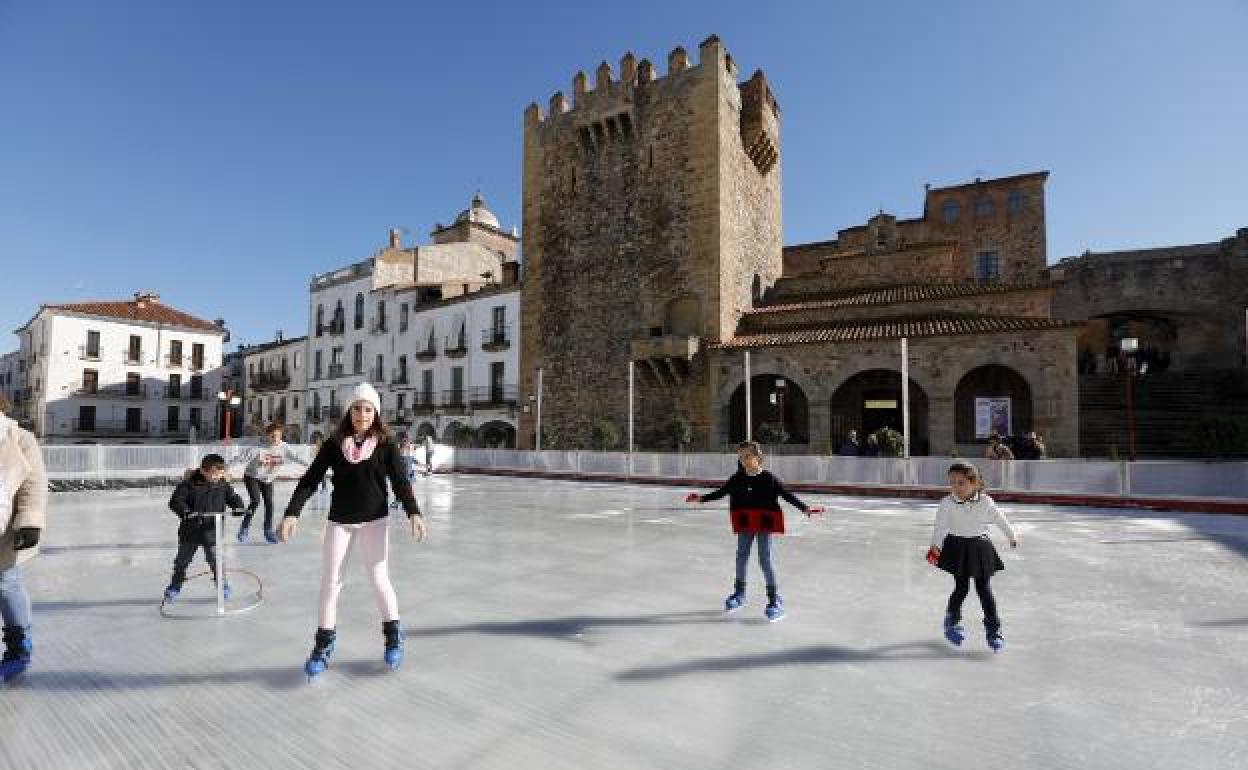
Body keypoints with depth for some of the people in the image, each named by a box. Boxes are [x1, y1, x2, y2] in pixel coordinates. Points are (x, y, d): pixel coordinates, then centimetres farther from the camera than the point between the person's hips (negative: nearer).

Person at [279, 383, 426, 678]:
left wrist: (413, 513, -27)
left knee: (379, 578, 2)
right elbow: (310, 480, -5)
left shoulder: (385, 444, -7)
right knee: (330, 581, 7)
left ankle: (393, 634, 23)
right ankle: (324, 643, 26)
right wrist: (292, 513, -17)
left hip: (374, 520, -2)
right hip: (339, 520, 2)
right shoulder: (334, 444, -3)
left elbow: (400, 481, -14)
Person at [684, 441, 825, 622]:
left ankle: (775, 599, 10)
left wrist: (805, 508, -15)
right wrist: (702, 498, -1)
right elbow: (720, 493, 5)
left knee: (765, 560, -2)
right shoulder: (737, 478, -1)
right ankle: (739, 593, 33)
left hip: (764, 523, -4)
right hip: (745, 524, 4)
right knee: (741, 557, 14)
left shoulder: (768, 478, -10)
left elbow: (787, 495, -8)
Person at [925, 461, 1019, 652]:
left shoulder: (985, 502, -11)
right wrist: (935, 547, -31)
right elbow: (939, 526, -19)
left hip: (980, 547, 1)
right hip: (957, 548, -1)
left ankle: (993, 628, 18)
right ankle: (952, 619, 24)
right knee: (962, 588, 1)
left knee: (984, 588, 4)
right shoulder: (947, 504, -16)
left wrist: (1012, 536, 21)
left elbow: (1000, 519, 7)